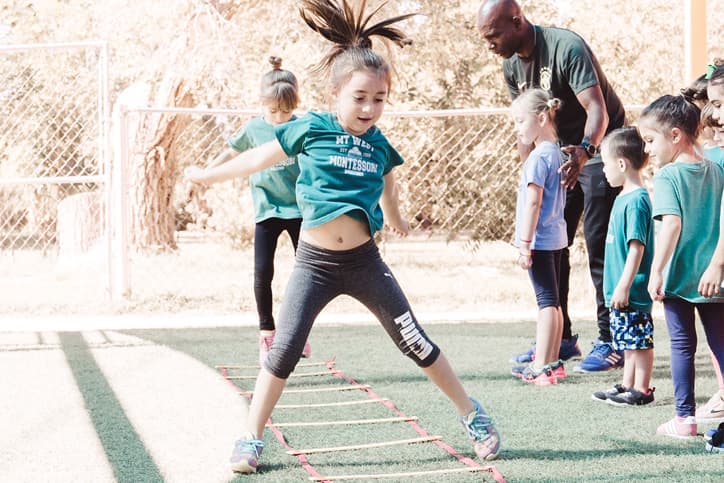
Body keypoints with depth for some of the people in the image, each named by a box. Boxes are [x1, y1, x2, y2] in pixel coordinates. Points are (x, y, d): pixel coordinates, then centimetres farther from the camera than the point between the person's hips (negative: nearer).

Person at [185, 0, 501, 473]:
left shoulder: (380, 145, 2)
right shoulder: (311, 128, -6)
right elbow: (261, 157, 8)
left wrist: (396, 220, 43)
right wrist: (206, 175, 18)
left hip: (364, 261, 2)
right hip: (314, 262, -2)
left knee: (415, 341, 3)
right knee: (284, 349, -5)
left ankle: (473, 415, 14)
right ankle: (251, 439, 5)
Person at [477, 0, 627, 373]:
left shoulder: (566, 47, -25)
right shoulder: (512, 66, -1)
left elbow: (597, 109, -34)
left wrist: (584, 151, -52)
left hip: (599, 147, -8)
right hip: (563, 152, 8)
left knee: (598, 245, -12)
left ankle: (610, 344, -7)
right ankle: (560, 339, 14)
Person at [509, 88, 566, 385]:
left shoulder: (538, 157, -17)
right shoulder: (557, 153, 12)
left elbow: (533, 201, -20)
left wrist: (525, 243, -19)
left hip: (540, 239, -9)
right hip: (556, 236, 9)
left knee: (547, 301, -8)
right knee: (552, 301, 13)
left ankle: (542, 367, -6)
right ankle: (552, 362, 20)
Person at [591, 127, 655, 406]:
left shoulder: (636, 201, -19)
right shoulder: (623, 197, 12)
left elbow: (637, 247, -22)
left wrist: (624, 286, -22)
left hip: (633, 290, -10)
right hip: (621, 289, 10)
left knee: (640, 341, 0)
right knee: (629, 341, 17)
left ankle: (642, 390, 6)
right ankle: (627, 386, 25)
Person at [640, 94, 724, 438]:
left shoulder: (667, 176, -12)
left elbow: (672, 224, -23)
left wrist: (656, 271, -22)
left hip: (679, 278, -5)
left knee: (682, 345, 4)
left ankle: (684, 417, 7)